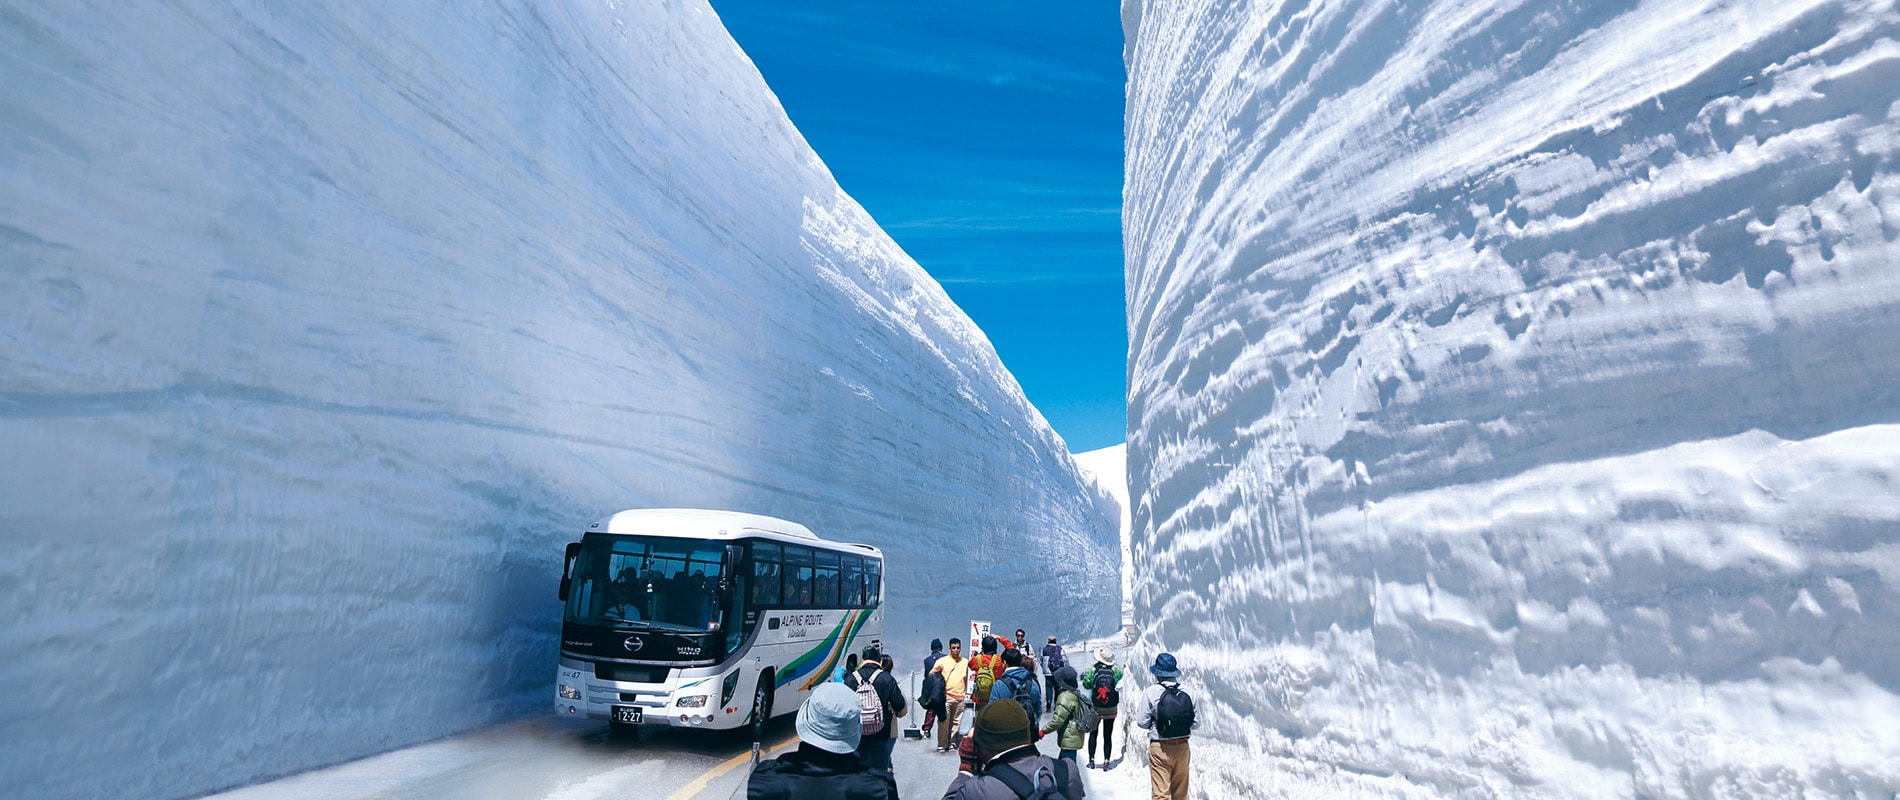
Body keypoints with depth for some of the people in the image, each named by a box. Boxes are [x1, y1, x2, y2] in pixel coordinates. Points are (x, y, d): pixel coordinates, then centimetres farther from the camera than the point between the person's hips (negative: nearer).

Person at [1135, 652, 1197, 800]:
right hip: (1182, 747, 4)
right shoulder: (1187, 692, -2)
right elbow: (1196, 723, 2)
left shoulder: (1151, 693, -11)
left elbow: (1143, 723, -9)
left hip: (1160, 748, -3)